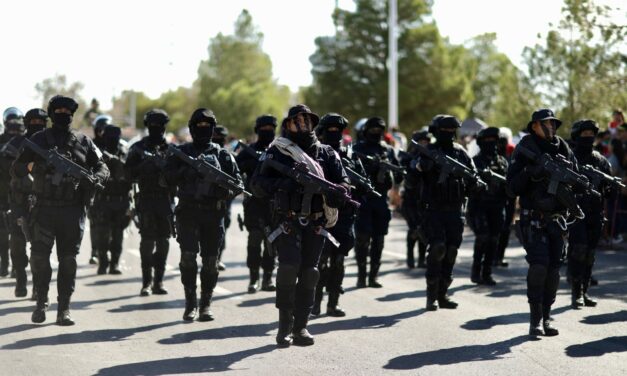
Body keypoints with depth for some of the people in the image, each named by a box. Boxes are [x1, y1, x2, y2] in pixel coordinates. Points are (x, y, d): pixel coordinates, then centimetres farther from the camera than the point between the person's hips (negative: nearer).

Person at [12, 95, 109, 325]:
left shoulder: (83, 142, 10)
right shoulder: (38, 140, 8)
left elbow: (102, 168, 14)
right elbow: (16, 169, 9)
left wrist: (95, 179, -9)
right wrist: (30, 166, -14)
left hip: (73, 210, 1)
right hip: (44, 208, -1)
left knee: (68, 259, 2)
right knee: (39, 256, -6)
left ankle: (64, 309, 8)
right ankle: (41, 302, 12)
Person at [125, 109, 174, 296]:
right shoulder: (139, 148, 6)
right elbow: (130, 173, 0)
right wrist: (145, 165, -17)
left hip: (166, 199, 2)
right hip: (146, 199, -2)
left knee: (163, 242, 3)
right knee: (148, 241, -8)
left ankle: (158, 281, 9)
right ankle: (147, 282, -4)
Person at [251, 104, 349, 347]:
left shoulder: (326, 153, 13)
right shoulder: (276, 152, 5)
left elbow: (343, 182, 9)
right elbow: (257, 185, -1)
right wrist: (282, 184, -18)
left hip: (315, 223, 3)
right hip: (287, 221, -3)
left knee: (309, 273, 1)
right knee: (289, 267, -17)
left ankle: (300, 326, 9)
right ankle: (285, 325, -5)